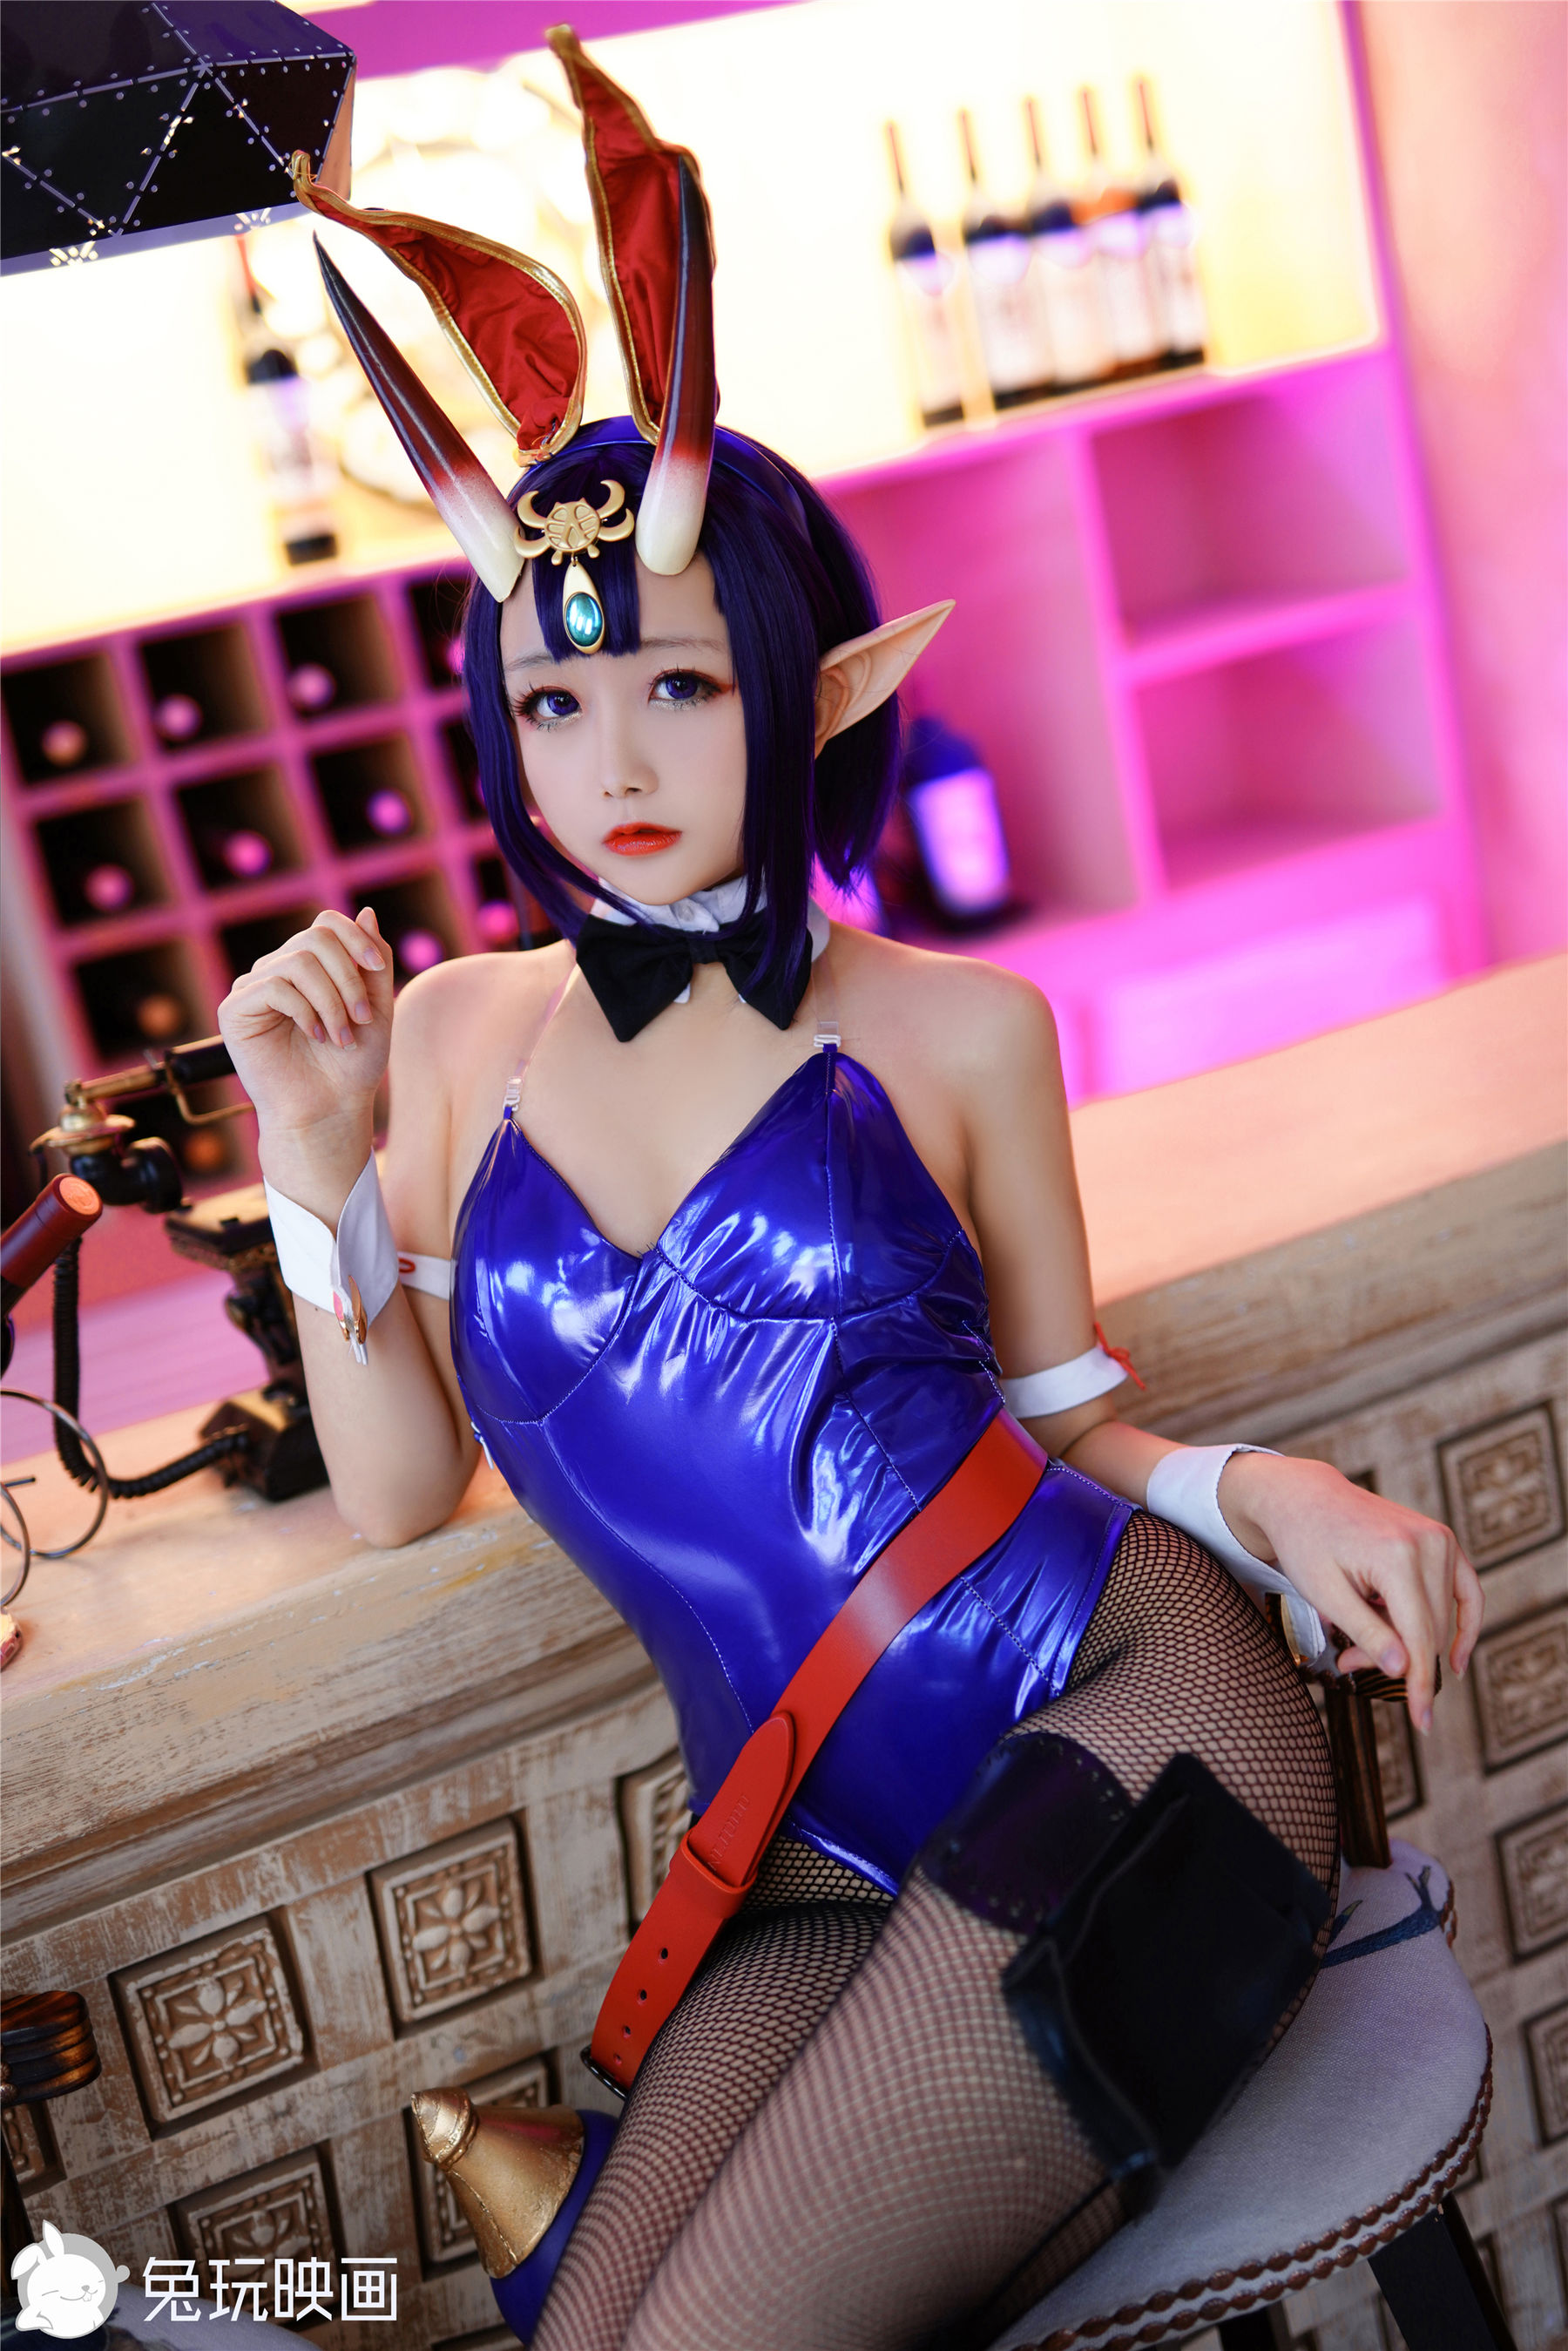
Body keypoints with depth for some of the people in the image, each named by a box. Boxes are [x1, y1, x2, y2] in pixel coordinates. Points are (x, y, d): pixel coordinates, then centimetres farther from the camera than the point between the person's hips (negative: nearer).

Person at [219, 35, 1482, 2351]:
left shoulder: (955, 1030, 4)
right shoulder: (452, 1039, 11)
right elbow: (402, 1488, 13)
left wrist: (1255, 1491, -9)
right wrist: (318, 1170, 1)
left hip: (1126, 1717, -3)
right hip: (820, 1872, 4)